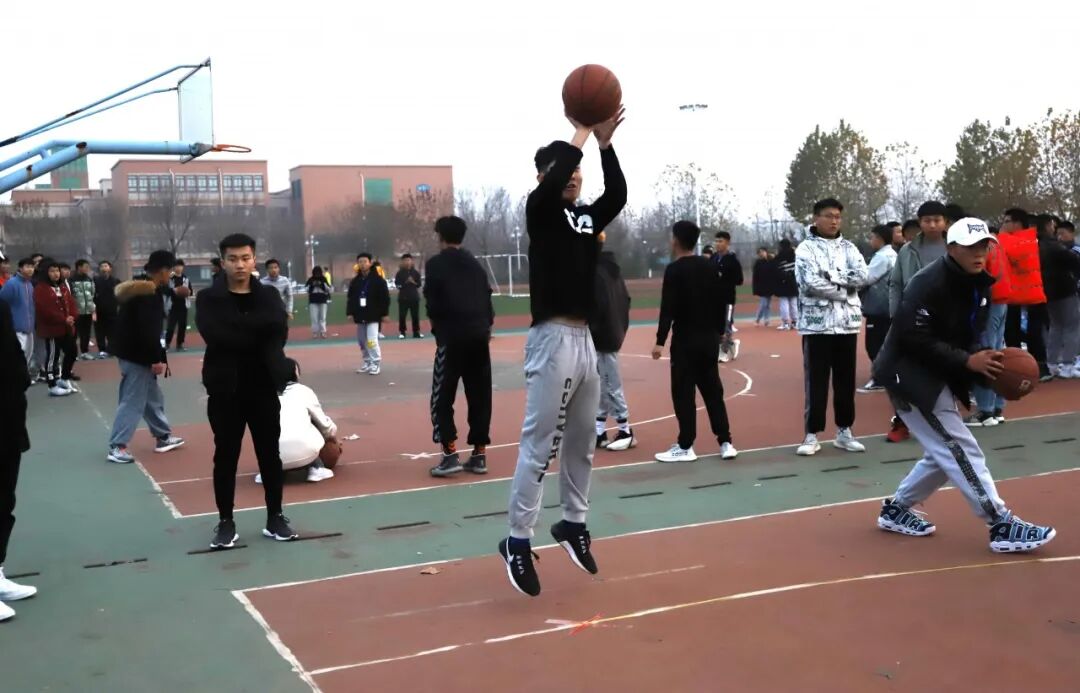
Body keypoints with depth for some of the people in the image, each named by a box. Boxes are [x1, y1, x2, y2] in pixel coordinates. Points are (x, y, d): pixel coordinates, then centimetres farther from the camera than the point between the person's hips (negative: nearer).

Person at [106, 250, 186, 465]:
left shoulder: (143, 287, 12)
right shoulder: (148, 294, -20)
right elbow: (148, 330, -25)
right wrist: (156, 359, -22)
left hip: (136, 352, 11)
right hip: (135, 354, -11)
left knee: (153, 396, 19)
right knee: (133, 401, -5)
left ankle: (163, 437, 29)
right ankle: (117, 447, -2)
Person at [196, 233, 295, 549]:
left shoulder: (269, 295, 6)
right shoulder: (208, 298, -1)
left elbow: (279, 330, -11)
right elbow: (216, 335, -18)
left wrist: (239, 331, -17)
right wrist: (257, 332, -14)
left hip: (264, 386, 2)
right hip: (225, 388, -2)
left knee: (270, 453, 9)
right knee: (225, 456, 6)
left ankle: (275, 517, 22)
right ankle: (226, 522, 18)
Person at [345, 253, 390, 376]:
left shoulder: (378, 280, -6)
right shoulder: (355, 281, 8)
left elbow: (385, 298, -7)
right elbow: (350, 298, 11)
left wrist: (384, 313, -10)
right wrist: (350, 313, 3)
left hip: (373, 316, -6)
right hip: (360, 316, 6)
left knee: (371, 340, -14)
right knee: (362, 341, 11)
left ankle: (376, 363, -6)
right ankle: (367, 363, 22)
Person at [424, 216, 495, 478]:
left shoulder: (436, 264, 2)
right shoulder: (475, 264, 16)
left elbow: (432, 301, -2)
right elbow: (487, 297, 12)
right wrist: (485, 325, 14)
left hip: (452, 335, -5)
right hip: (479, 334, 5)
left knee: (442, 397, 1)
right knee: (479, 395, 9)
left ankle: (450, 454, -8)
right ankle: (479, 455, 11)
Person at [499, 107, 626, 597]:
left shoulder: (586, 218, 15)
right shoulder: (540, 211, -4)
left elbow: (618, 195, 3)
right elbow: (551, 180, -23)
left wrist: (604, 143, -3)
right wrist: (581, 130, -14)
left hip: (585, 339, 8)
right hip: (554, 339, -8)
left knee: (581, 442, 15)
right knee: (540, 445, -7)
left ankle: (573, 523, 29)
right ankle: (518, 542, -1)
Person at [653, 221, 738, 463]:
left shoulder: (675, 270, -10)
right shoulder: (710, 267, 9)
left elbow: (668, 308, -16)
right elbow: (720, 302, 12)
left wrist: (660, 340, -15)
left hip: (685, 339, -6)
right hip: (709, 338, 7)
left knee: (683, 393, 0)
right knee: (713, 390, 11)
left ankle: (685, 447, 2)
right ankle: (725, 443, 10)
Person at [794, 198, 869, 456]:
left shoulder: (849, 247, 11)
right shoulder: (806, 248, -2)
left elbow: (862, 275, -5)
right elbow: (810, 283, -16)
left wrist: (830, 276, -13)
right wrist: (843, 289, -10)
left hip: (847, 322, 4)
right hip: (817, 322, -4)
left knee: (846, 380, 9)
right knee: (816, 381, 1)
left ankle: (844, 431, 19)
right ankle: (812, 434, 8)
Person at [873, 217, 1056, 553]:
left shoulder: (978, 285, 6)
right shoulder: (928, 284, -22)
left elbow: (967, 337, 12)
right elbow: (914, 340, -27)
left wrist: (983, 358, -9)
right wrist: (966, 362, -27)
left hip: (939, 376, 10)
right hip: (909, 373, -10)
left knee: (945, 453, 15)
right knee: (961, 450, -10)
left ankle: (896, 509, 29)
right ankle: (1002, 525, -5)